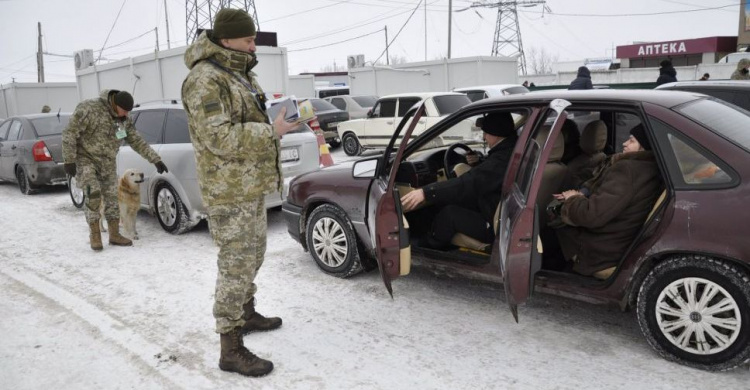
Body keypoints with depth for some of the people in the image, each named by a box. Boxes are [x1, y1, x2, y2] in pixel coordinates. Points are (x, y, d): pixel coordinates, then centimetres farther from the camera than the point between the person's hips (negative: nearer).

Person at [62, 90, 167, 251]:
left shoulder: (124, 120, 0)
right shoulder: (89, 109, -19)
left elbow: (137, 141, 7)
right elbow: (70, 133, -17)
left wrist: (156, 160, 2)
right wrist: (69, 160, -19)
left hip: (108, 163, 6)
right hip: (85, 159, -6)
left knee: (112, 197, 4)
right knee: (93, 195, -19)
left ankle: (114, 235, 16)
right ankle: (94, 235, -5)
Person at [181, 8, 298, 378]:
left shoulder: (241, 74, 15)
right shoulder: (205, 80, -17)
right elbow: (219, 138, -26)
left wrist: (276, 119, 9)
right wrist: (272, 131, -22)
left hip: (252, 187, 10)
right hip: (229, 193, -10)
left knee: (252, 256, 22)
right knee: (236, 266, -6)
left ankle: (246, 313, 41)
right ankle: (231, 349, 5)